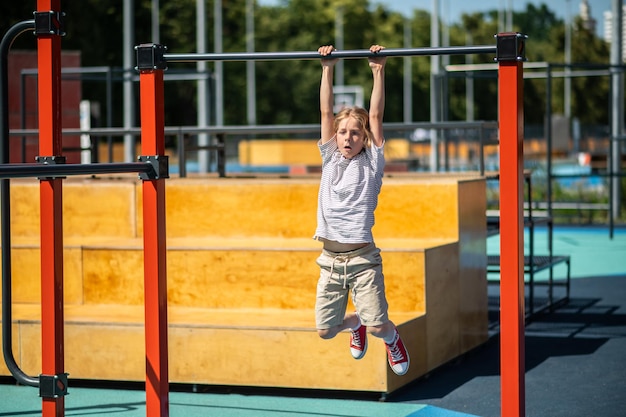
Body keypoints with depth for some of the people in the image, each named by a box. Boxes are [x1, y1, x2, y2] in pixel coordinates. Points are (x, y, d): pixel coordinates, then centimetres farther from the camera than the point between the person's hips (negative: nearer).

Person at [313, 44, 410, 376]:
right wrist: (327, 68, 3)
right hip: (330, 259, 3)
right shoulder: (330, 159, 9)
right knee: (325, 330, 5)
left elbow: (375, 116, -3)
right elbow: (326, 113, 6)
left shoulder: (371, 162, 2)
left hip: (362, 257, -3)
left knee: (377, 326, -12)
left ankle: (392, 337, 26)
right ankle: (355, 323, 40)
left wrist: (378, 70, -5)